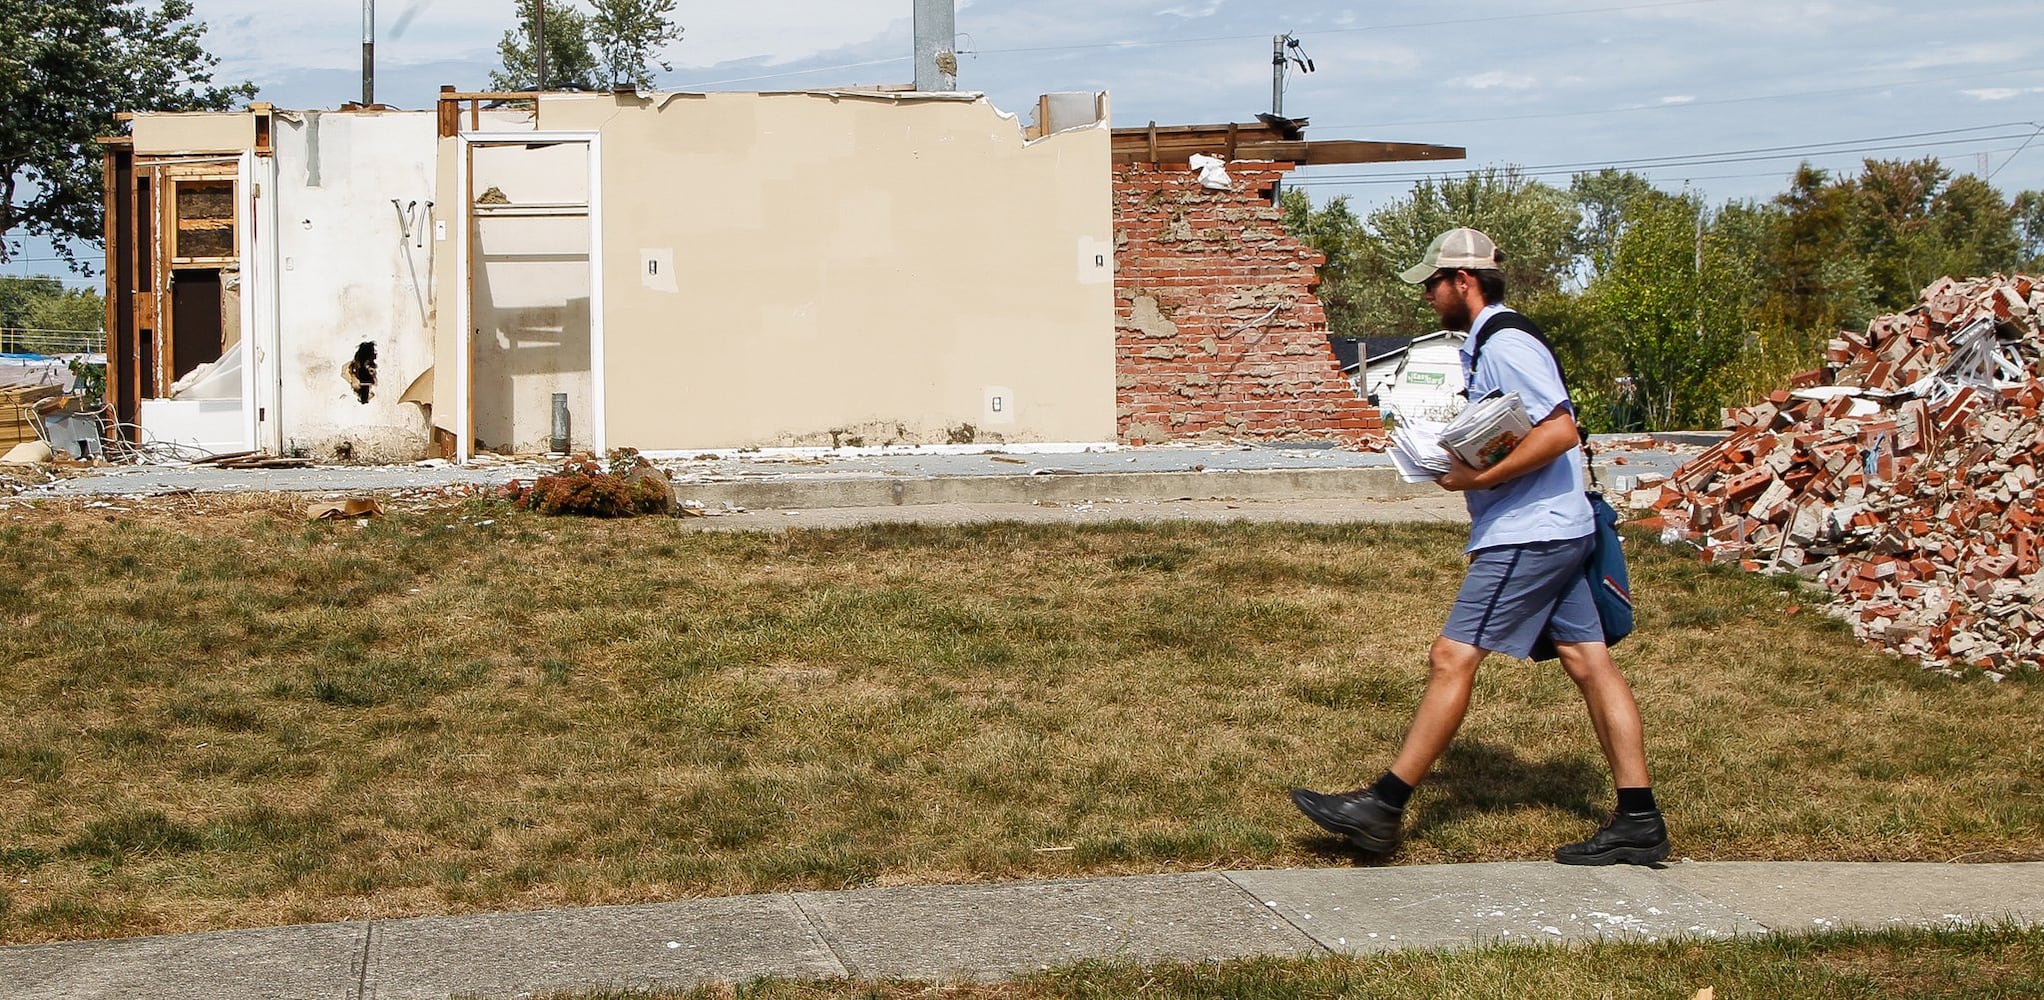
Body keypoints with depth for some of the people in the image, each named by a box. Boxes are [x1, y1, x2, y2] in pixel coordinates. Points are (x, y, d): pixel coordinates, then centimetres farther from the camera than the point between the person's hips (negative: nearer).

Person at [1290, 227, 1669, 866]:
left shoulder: (1503, 344, -14)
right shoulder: (1485, 344, 18)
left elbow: (1560, 431, -24)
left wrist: (1480, 478, -21)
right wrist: (1468, 465, 9)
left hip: (1526, 535, -11)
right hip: (1552, 530, 11)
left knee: (1453, 658, -8)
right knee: (1588, 663, 6)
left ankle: (1382, 808, -5)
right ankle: (1639, 823, 7)